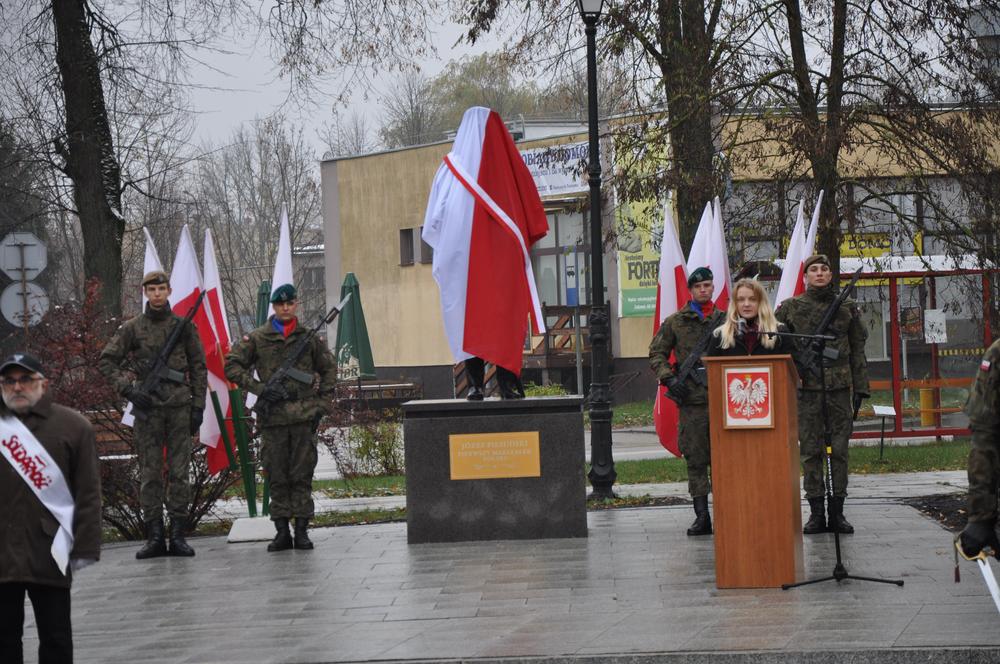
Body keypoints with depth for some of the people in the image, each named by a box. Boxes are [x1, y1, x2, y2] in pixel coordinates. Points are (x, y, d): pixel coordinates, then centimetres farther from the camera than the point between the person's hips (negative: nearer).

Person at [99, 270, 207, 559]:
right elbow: (107, 361, 6)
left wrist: (198, 406, 2)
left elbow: (199, 368, 9)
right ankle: (154, 537, 2)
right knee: (149, 473, 0)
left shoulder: (184, 326, 7)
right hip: (147, 408, 0)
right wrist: (127, 389, -6)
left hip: (179, 406, 0)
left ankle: (178, 536, 3)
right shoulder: (132, 327, 5)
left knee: (180, 472, -1)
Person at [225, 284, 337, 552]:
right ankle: (281, 531, 6)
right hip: (272, 416, 0)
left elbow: (329, 369, 15)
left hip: (303, 416, 0)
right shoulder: (257, 338, 4)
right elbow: (231, 366, 3)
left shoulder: (309, 337, 7)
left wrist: (321, 404, 7)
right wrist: (259, 389, -7)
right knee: (277, 477, 2)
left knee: (302, 475, 0)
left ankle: (302, 530, 4)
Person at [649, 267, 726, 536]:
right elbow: (656, 354, 8)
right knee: (695, 458, -1)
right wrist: (669, 378, -6)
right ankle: (701, 516, 2)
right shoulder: (675, 322, 7)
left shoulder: (726, 320, 11)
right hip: (692, 398, -1)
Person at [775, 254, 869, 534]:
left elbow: (858, 350, 11)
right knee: (810, 450, 0)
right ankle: (816, 513, 5)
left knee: (839, 449, 2)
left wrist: (860, 388, 6)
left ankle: (837, 512, 7)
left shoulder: (847, 308, 10)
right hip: (807, 386, -1)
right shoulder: (791, 308, 6)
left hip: (840, 386, 1)